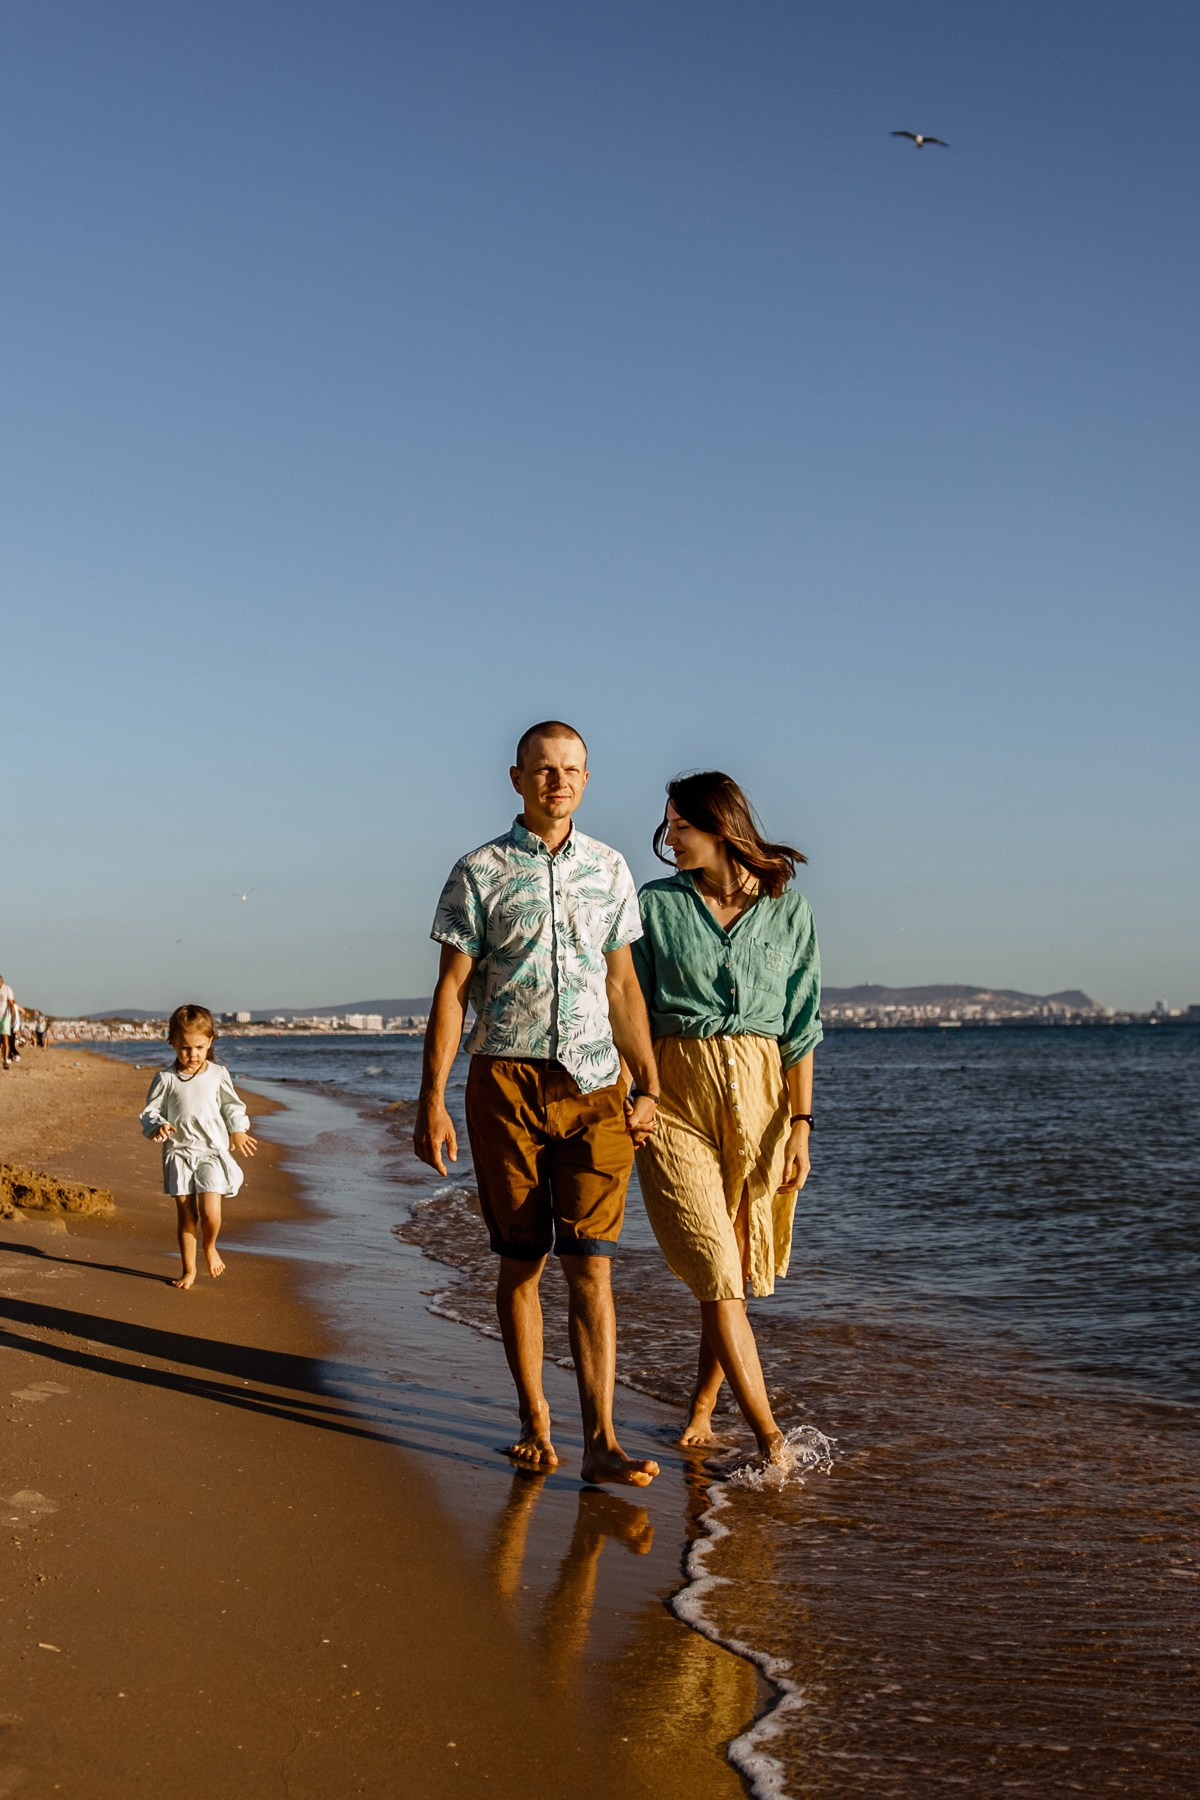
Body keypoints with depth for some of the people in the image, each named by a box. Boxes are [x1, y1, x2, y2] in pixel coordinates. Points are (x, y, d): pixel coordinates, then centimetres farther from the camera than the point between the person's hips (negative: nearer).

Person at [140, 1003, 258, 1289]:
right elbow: (150, 1112, 3)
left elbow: (231, 1105, 18)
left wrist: (238, 1131, 4)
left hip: (212, 1151, 0)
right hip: (178, 1151, 0)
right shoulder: (166, 1079, -1)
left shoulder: (218, 1075, 4)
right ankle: (189, 1270, 15)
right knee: (185, 1214, 1)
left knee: (210, 1212, -13)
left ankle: (210, 1248, 19)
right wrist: (158, 1127, -17)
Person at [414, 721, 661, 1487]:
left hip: (593, 1084, 1)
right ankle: (534, 1420, 19)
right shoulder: (479, 872, 2)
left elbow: (622, 984, 14)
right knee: (522, 1260, 6)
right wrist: (432, 1101, -5)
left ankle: (601, 1441, -7)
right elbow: (452, 990, 1)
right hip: (506, 1081, -1)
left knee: (591, 1262, -6)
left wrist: (648, 1085, 8)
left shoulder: (608, 869, 11)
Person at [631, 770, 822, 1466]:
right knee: (715, 1267, -10)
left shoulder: (788, 909, 5)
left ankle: (702, 1405, 25)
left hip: (759, 1093, 2)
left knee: (740, 1267, 7)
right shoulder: (657, 905, 4)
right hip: (676, 1091, -1)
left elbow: (801, 1025, 4)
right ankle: (769, 1434, -7)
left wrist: (800, 1124, -2)